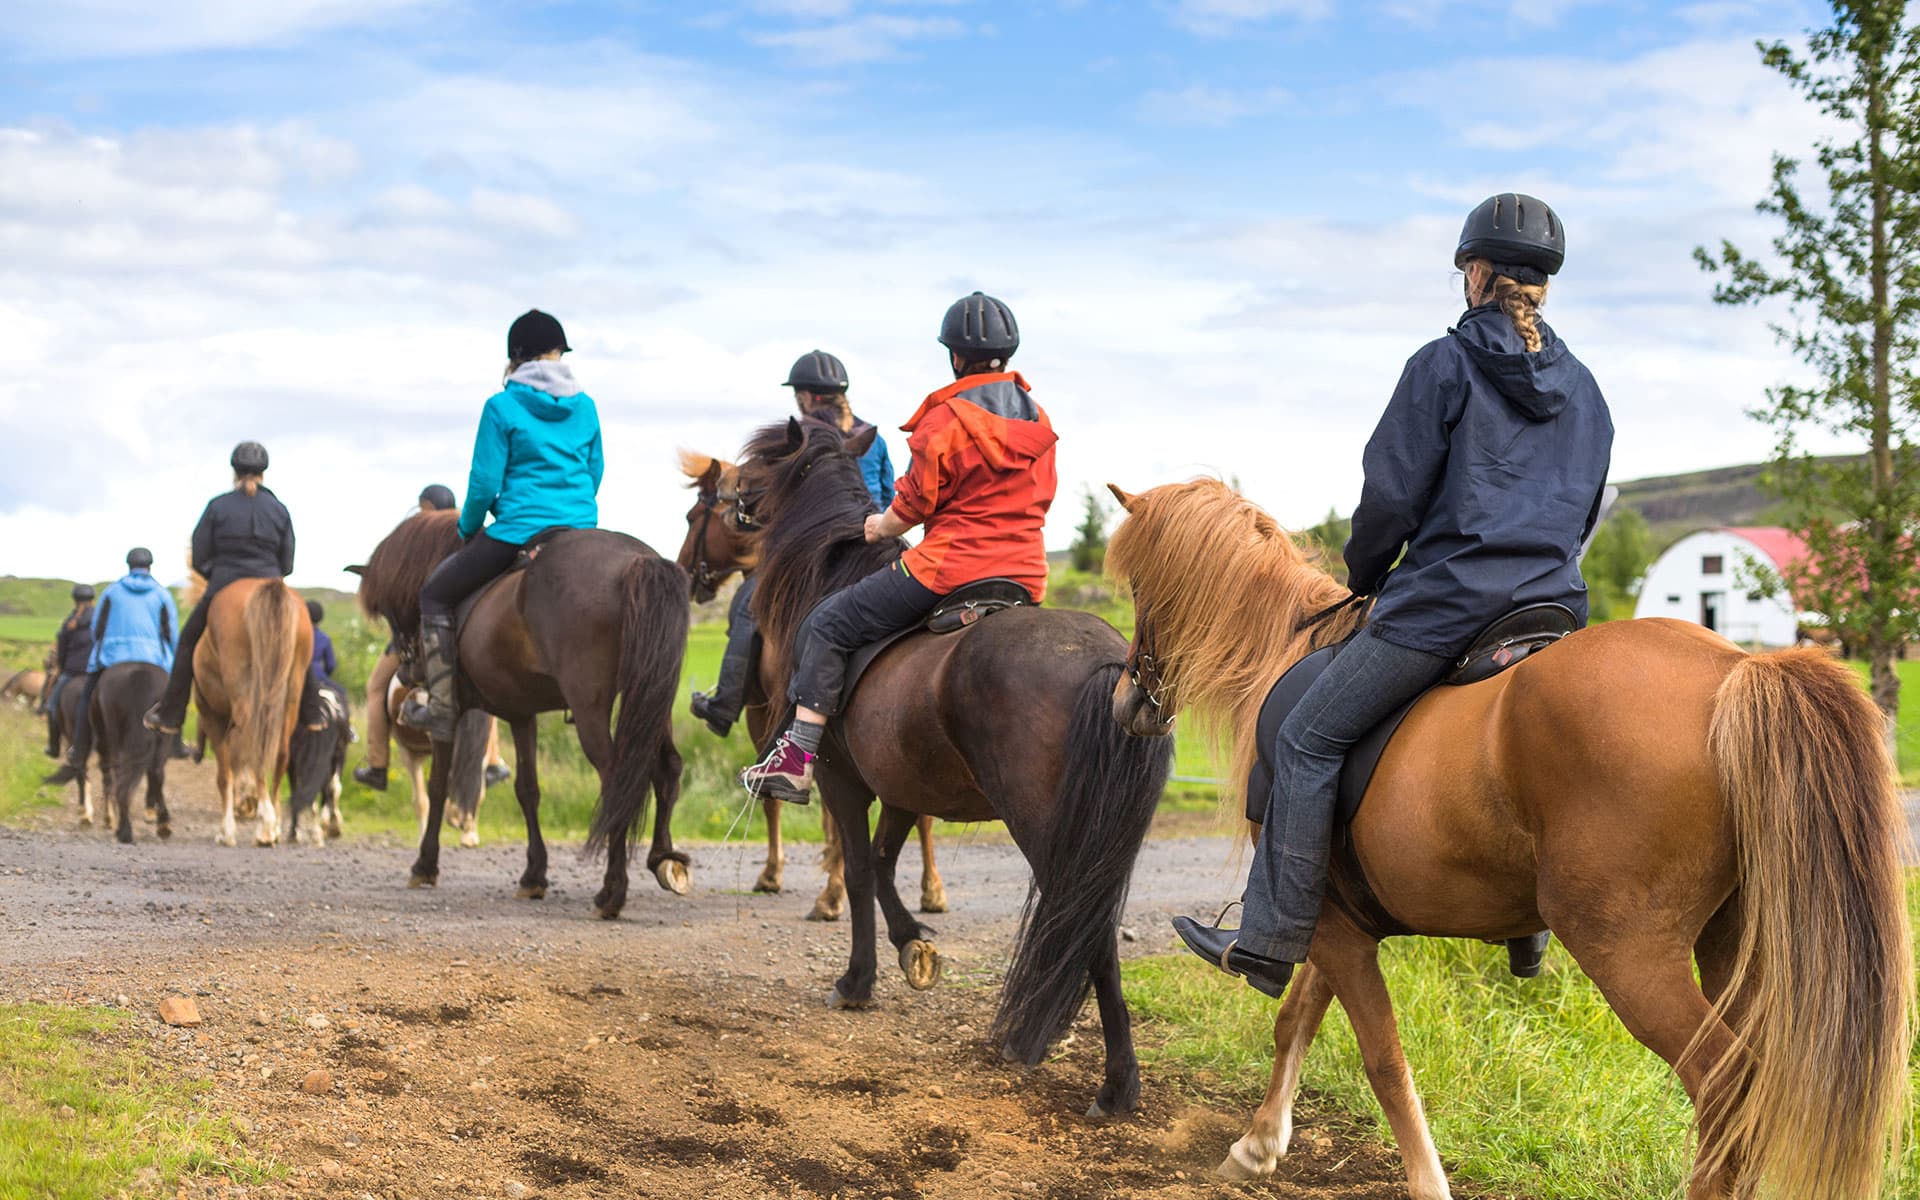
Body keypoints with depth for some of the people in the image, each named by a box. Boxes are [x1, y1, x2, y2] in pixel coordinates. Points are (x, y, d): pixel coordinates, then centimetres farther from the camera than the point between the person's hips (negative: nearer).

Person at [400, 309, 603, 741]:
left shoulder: (502, 407, -9)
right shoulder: (585, 406, 6)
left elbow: (484, 483, -8)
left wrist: (467, 529, 9)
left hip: (519, 532, -5)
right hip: (582, 530, 5)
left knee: (435, 594, 13)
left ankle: (442, 710, 8)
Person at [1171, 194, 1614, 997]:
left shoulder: (1445, 365, -4)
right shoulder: (1584, 389, 14)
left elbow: (1391, 495, -6)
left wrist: (1364, 576, 10)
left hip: (1445, 601, -7)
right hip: (1556, 607, 7)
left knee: (1307, 739, 1)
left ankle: (1270, 944, -3)